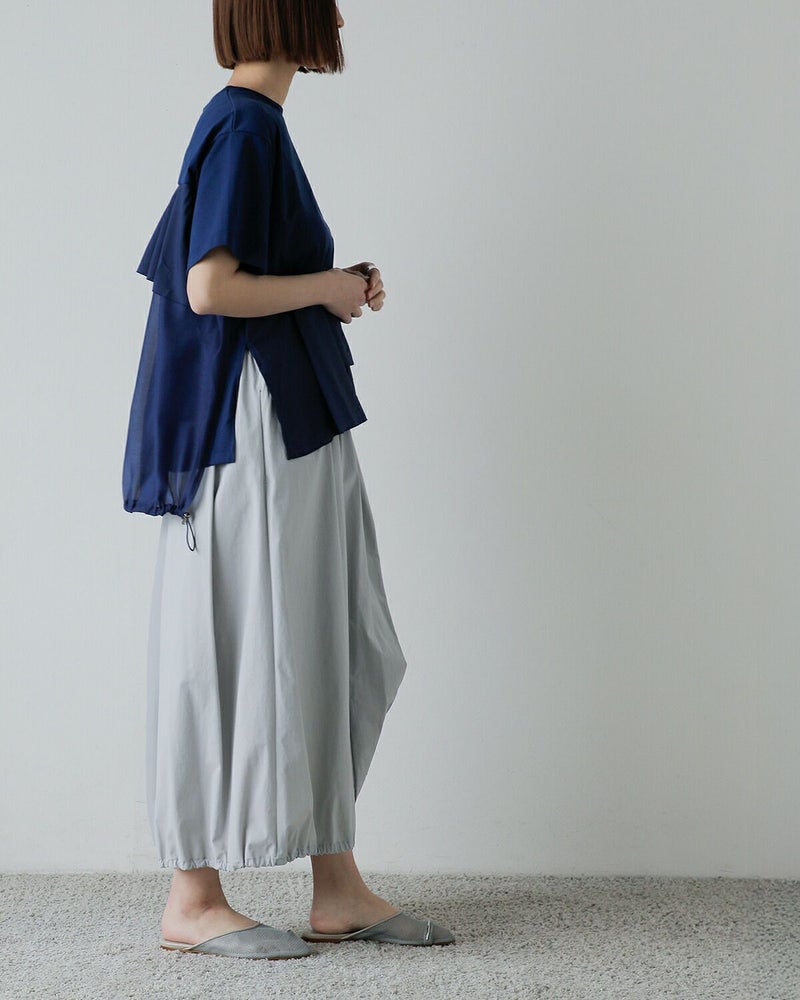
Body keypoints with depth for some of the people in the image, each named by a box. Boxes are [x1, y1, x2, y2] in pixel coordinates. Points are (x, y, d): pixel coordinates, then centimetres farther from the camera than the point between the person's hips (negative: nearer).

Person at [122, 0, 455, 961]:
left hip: (293, 429, 10)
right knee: (239, 650, -3)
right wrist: (329, 285, -8)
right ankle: (192, 899, 7)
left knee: (332, 653, 10)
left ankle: (337, 890, 16)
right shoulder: (245, 126, -13)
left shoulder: (247, 123, 17)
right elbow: (208, 289, -21)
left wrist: (334, 292, 10)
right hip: (250, 424, -10)